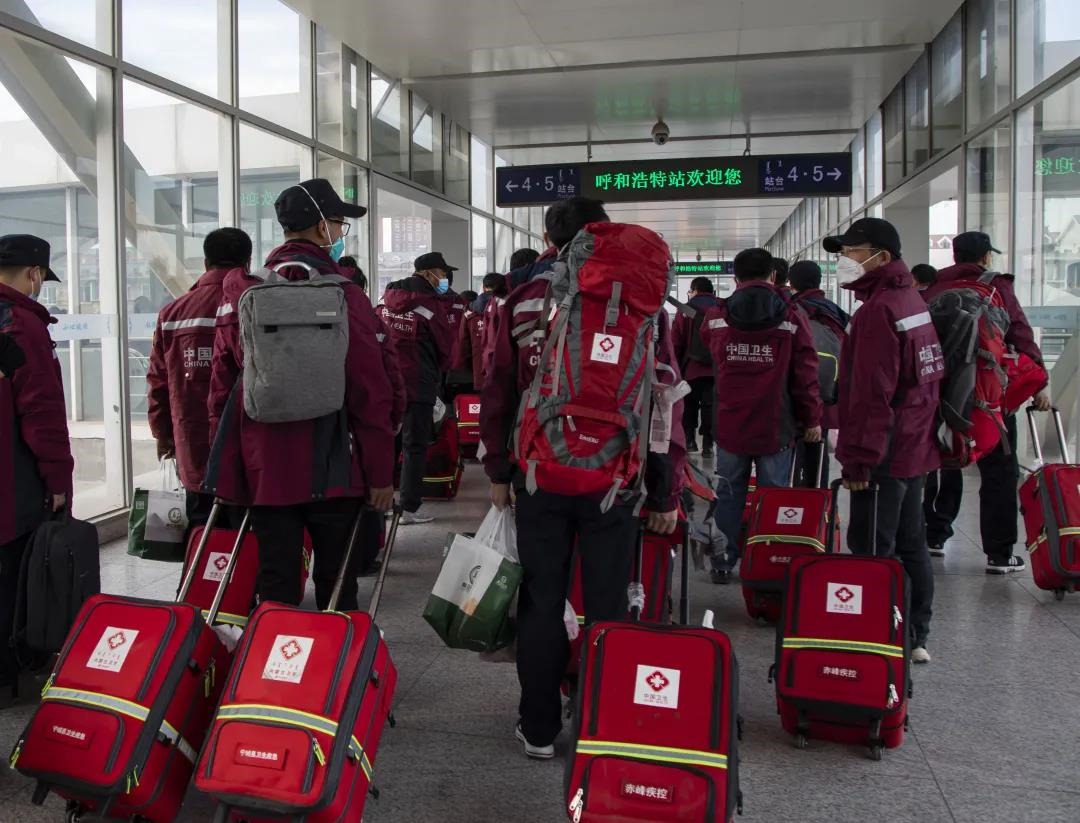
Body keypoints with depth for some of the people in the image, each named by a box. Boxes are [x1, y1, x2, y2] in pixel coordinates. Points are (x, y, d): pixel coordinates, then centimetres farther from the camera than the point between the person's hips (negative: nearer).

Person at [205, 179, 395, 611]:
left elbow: (221, 383, 10)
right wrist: (381, 472, -4)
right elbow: (371, 393, -11)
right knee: (336, 582, 10)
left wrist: (225, 460, 18)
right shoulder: (343, 295, -9)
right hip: (329, 468, -4)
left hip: (261, 466, 4)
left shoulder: (241, 292, 5)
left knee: (276, 582, 11)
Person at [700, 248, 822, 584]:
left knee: (729, 493, 14)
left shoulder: (715, 318, 1)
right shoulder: (792, 319, -6)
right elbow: (805, 375, -5)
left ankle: (725, 562, 21)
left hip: (729, 426, 2)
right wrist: (812, 419, 4)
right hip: (776, 428, -2)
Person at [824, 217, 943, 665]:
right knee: (910, 544, 17)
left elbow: (871, 393, -22)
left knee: (873, 551, -4)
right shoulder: (911, 301, 14)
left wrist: (857, 457, -19)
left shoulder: (879, 309, -18)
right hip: (915, 446, 10)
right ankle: (915, 639, 27)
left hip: (886, 454, -10)